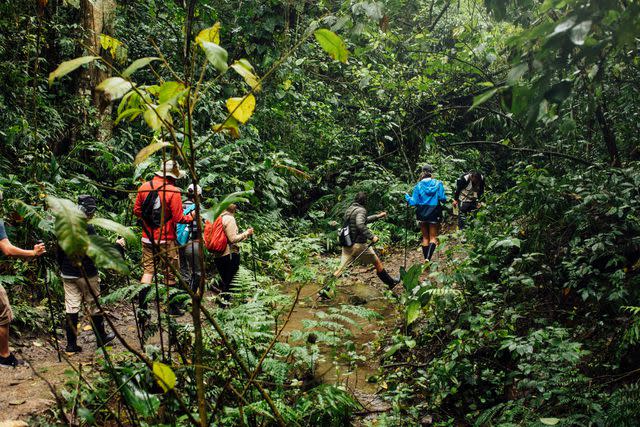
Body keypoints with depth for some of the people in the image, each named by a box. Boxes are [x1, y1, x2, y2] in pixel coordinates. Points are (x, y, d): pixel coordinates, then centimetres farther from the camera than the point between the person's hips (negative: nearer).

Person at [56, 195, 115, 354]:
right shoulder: (87, 228, -17)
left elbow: (58, 252, 11)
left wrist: (62, 268, 23)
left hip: (68, 274, 6)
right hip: (86, 274, -5)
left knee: (71, 308, 7)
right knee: (93, 305, 10)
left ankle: (71, 345, 9)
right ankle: (101, 338, 25)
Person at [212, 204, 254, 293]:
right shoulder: (230, 218, -10)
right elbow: (232, 239, -16)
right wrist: (246, 233, -7)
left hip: (217, 256, 8)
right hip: (230, 255, -7)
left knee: (225, 283, 15)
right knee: (231, 284, -3)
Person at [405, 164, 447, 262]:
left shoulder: (419, 185, -3)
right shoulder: (438, 184, -4)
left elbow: (414, 202, -4)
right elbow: (442, 198, -10)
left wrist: (407, 197, 15)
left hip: (422, 214, 1)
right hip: (434, 214, -1)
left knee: (425, 237, 14)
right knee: (433, 237, 4)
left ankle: (426, 259, 17)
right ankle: (428, 258, -18)